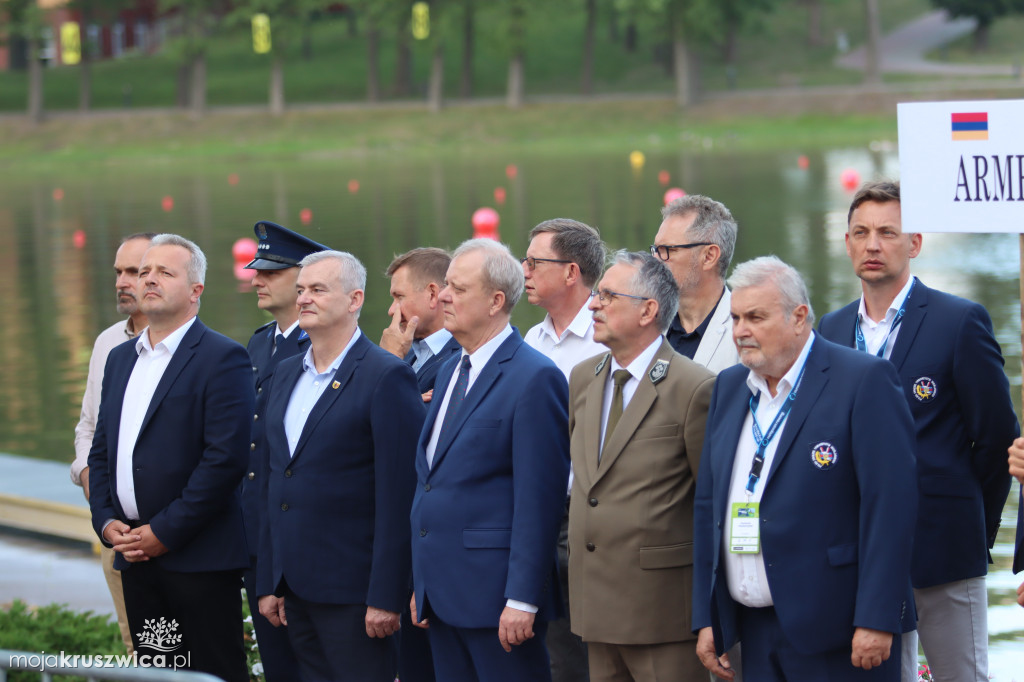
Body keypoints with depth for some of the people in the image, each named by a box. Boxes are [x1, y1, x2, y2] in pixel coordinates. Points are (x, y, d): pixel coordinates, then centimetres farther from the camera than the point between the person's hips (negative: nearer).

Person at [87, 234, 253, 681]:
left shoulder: (222, 358, -7)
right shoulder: (120, 358, 17)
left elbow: (225, 458, -16)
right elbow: (101, 450, 20)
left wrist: (164, 532, -16)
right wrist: (106, 521, 3)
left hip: (199, 559, -7)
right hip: (134, 556, 7)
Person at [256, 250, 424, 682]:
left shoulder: (386, 378, -10)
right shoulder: (286, 374, 14)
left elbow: (396, 499, -14)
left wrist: (385, 598, -17)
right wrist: (269, 583, 13)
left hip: (351, 591, -7)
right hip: (295, 586, 7)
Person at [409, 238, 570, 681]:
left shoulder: (534, 378, -12)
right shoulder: (450, 372, 16)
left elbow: (538, 499, -16)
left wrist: (522, 600, -19)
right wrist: (422, 586, 17)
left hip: (495, 593, -8)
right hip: (442, 593, 8)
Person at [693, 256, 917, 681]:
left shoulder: (863, 380, -8)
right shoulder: (729, 387, 13)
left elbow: (890, 503, -14)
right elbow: (708, 503, 15)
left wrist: (876, 621, -19)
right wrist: (706, 618, 10)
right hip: (757, 630, 6)